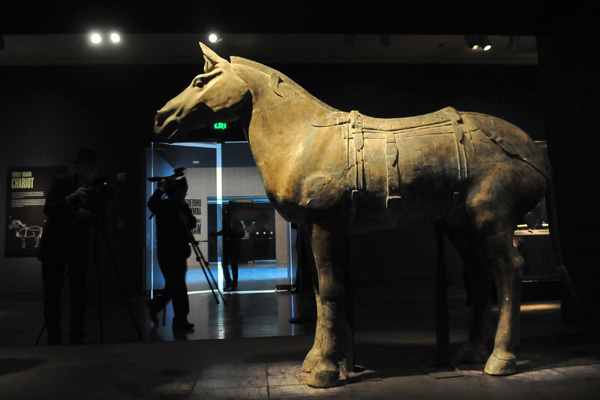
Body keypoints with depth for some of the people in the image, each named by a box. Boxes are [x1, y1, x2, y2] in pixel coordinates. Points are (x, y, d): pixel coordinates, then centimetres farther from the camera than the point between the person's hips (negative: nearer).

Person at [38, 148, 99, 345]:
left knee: (79, 293, 1)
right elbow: (48, 209, -18)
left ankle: (77, 337, 10)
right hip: (55, 246, -2)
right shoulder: (61, 183, -6)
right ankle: (53, 337, 11)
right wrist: (70, 198, -34)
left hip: (78, 247, 2)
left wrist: (88, 216, -24)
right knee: (52, 293, 0)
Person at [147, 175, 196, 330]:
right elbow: (152, 204, -31)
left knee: (175, 285, 12)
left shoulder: (183, 206, 11)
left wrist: (188, 220, -8)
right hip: (167, 251, -7)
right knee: (177, 285, -5)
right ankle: (181, 319, 6)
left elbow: (193, 222, 13)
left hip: (180, 250, 7)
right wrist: (161, 188, -24)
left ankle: (155, 305, 35)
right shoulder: (164, 205, -10)